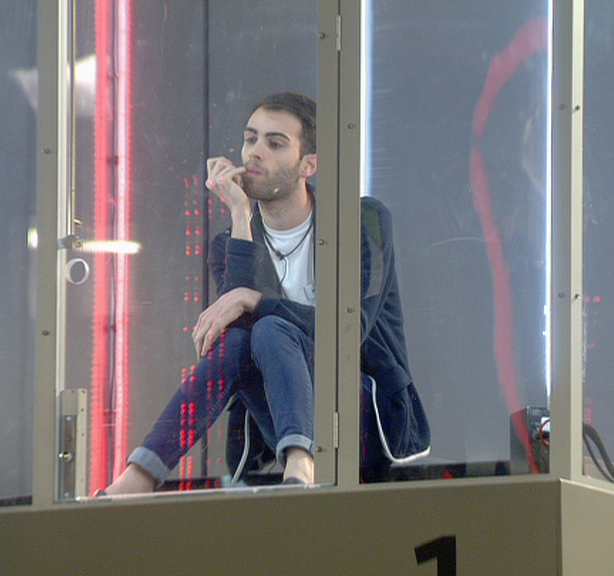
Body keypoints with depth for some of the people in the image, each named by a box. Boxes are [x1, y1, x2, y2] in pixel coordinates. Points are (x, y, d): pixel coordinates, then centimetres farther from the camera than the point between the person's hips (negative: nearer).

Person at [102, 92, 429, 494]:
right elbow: (235, 312, -13)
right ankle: (138, 480, -38)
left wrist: (251, 299, -22)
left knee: (271, 330, -28)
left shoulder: (365, 222, -1)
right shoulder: (231, 244, 8)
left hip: (375, 420, -3)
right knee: (233, 341, -26)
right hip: (289, 430, 3)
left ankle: (300, 467, -53)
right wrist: (241, 216, -15)